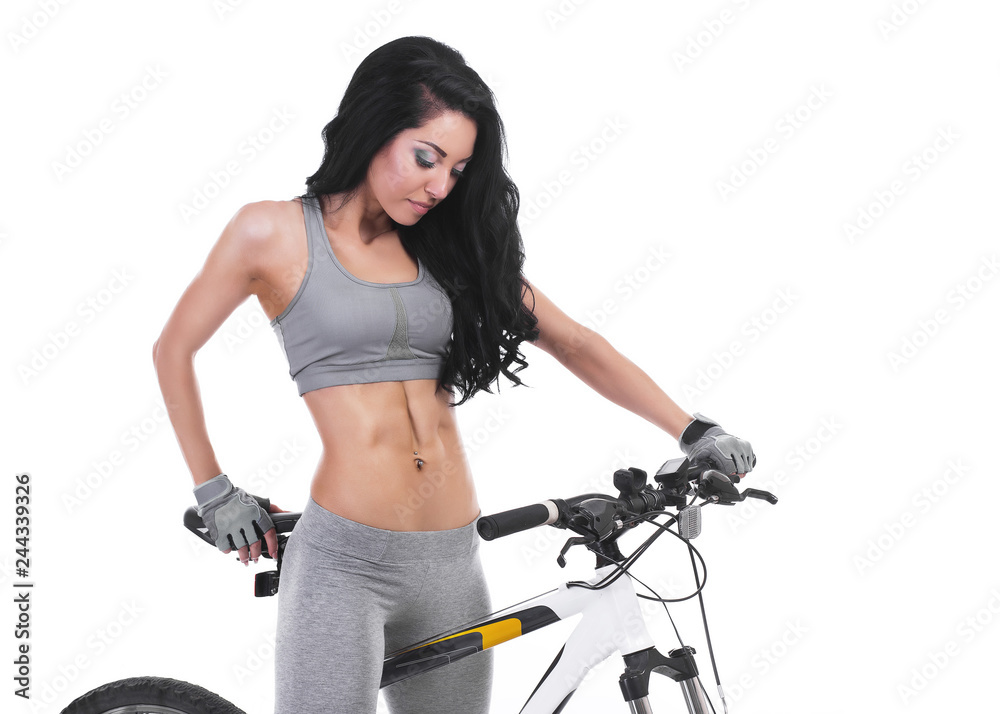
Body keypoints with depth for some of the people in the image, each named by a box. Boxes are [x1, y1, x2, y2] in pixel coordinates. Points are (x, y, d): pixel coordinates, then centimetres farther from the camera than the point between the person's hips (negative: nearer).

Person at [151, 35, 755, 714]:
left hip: (452, 562, 5)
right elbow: (174, 350, 9)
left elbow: (575, 343, 11)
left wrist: (692, 431, 4)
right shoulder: (275, 232, -1)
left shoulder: (449, 244, 11)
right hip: (343, 559, -4)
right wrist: (214, 491, 9)